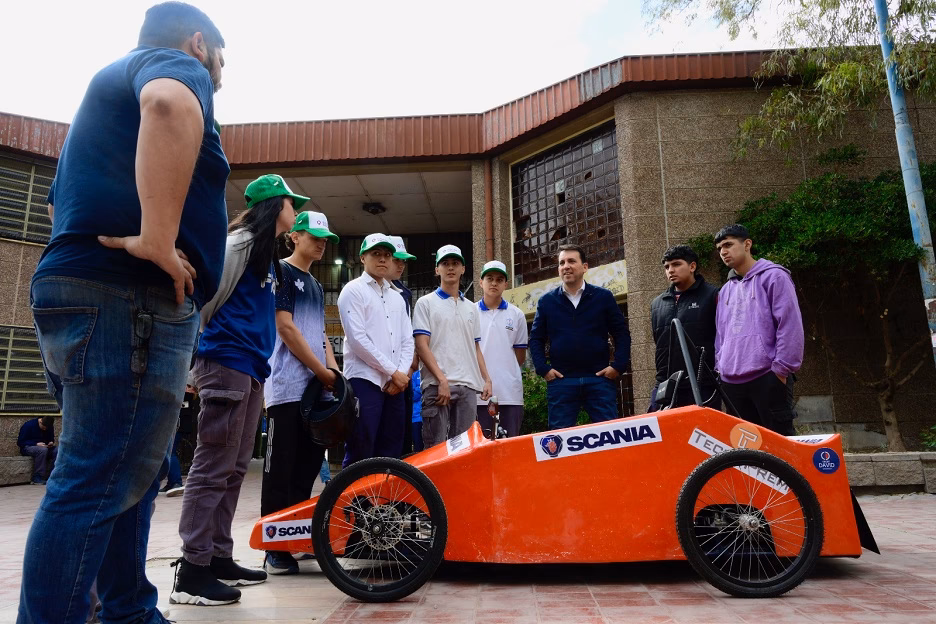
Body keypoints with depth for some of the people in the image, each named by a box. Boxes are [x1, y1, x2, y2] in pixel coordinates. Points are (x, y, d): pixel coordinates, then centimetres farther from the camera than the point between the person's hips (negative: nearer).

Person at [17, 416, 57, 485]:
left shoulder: (50, 427, 3)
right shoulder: (28, 425, -13)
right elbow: (20, 442, -13)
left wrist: (51, 442, -6)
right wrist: (36, 444, -24)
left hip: (44, 447, 5)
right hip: (27, 447, -5)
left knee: (57, 450, -26)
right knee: (42, 450, -38)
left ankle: (49, 476, -25)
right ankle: (37, 479, -32)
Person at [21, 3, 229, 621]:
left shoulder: (117, 79, 32)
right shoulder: (177, 64, 2)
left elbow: (70, 198, 37)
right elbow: (171, 106, -26)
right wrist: (158, 239, -26)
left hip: (81, 292, 10)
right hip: (128, 297, -10)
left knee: (127, 477, 15)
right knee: (98, 484, -8)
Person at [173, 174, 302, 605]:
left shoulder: (266, 252, 22)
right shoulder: (241, 243, -6)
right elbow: (205, 299, -11)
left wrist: (259, 364, 16)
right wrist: (195, 360, -8)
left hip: (250, 370, 9)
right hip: (228, 364, -9)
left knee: (233, 470, 11)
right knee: (213, 468, -7)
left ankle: (219, 558, 19)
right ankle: (191, 572, -1)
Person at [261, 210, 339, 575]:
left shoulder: (316, 286, 22)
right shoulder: (282, 272, -2)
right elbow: (286, 328, -11)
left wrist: (334, 370, 3)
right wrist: (322, 371, -9)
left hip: (316, 388, 8)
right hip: (288, 387, -8)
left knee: (309, 466, 10)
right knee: (280, 470, -4)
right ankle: (274, 549, 4)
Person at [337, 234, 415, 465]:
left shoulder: (397, 298, 19)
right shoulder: (353, 290, 0)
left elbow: (407, 341, 13)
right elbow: (358, 339, -11)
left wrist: (402, 374, -4)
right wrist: (393, 372, -10)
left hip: (395, 385, 6)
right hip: (365, 381, -6)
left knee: (391, 455, 9)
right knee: (360, 457, -5)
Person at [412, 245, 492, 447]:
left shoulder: (471, 308, 20)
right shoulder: (426, 303, 4)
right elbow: (421, 346, -5)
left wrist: (486, 379, 9)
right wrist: (442, 379, -14)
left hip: (468, 386, 5)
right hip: (437, 385, -5)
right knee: (435, 447, -5)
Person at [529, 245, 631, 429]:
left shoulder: (603, 297, 7)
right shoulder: (546, 301, 9)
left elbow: (622, 333, 7)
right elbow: (536, 339, 11)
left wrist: (619, 365, -4)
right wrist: (543, 369, -1)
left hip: (600, 379, 0)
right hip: (560, 381, 1)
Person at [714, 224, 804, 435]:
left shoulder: (773, 276, -1)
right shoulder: (725, 290, 19)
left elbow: (790, 325, -9)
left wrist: (782, 368, -12)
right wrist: (720, 367, 13)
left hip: (768, 378, -7)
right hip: (731, 381, 7)